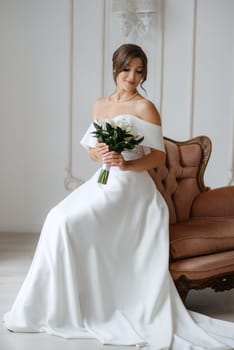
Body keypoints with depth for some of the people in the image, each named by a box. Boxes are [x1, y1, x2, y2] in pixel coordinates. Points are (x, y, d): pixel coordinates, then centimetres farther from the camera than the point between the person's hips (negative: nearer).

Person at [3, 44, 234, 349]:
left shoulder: (144, 107, -5)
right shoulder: (100, 105, 14)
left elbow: (159, 156, -7)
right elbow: (92, 150, 16)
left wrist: (126, 164, -23)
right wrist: (98, 153, -8)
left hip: (130, 186, -7)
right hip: (103, 181, 7)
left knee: (67, 222, -20)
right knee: (59, 218, -10)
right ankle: (53, 307, 3)